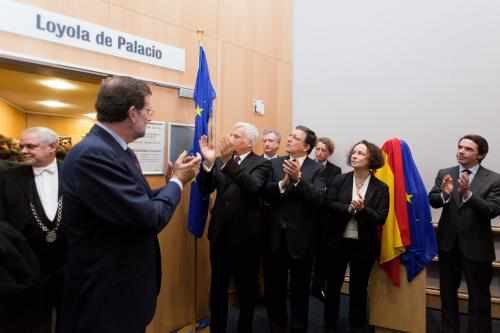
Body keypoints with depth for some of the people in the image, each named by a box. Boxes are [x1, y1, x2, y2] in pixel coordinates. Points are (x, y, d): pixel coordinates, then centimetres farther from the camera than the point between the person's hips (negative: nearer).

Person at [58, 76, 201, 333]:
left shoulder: (116, 149, 6)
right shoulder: (92, 154, -26)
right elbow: (149, 218, -28)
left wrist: (173, 182, 4)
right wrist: (177, 182, -12)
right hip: (105, 294, -9)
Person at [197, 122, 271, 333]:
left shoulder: (261, 164, -5)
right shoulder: (220, 161, 7)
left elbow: (253, 187, -25)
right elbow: (205, 190, -1)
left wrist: (229, 161, -34)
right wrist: (209, 162, -17)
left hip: (246, 235, -3)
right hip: (221, 233, 3)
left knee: (246, 286, 13)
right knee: (218, 286, 13)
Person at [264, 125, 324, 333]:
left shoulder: (316, 169, -5)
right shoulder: (275, 164, 3)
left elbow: (318, 198, -18)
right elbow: (265, 193, -8)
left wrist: (298, 179, -29)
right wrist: (283, 183, -25)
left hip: (301, 236, -2)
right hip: (277, 235, 3)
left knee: (299, 289, 13)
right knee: (274, 286, 16)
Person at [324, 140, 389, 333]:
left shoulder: (380, 188, -4)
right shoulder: (340, 180, -1)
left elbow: (380, 218, -10)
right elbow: (328, 204, -10)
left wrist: (363, 209, -26)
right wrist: (350, 208, -24)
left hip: (364, 245, -1)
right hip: (337, 242, 1)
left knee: (358, 290, 13)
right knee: (333, 286, 13)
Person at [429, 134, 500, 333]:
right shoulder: (444, 174, 0)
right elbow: (432, 201, -8)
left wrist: (467, 193, -30)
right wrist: (444, 194, -29)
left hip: (476, 246, -3)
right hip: (448, 243, 3)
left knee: (479, 297, 11)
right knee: (447, 293, 18)